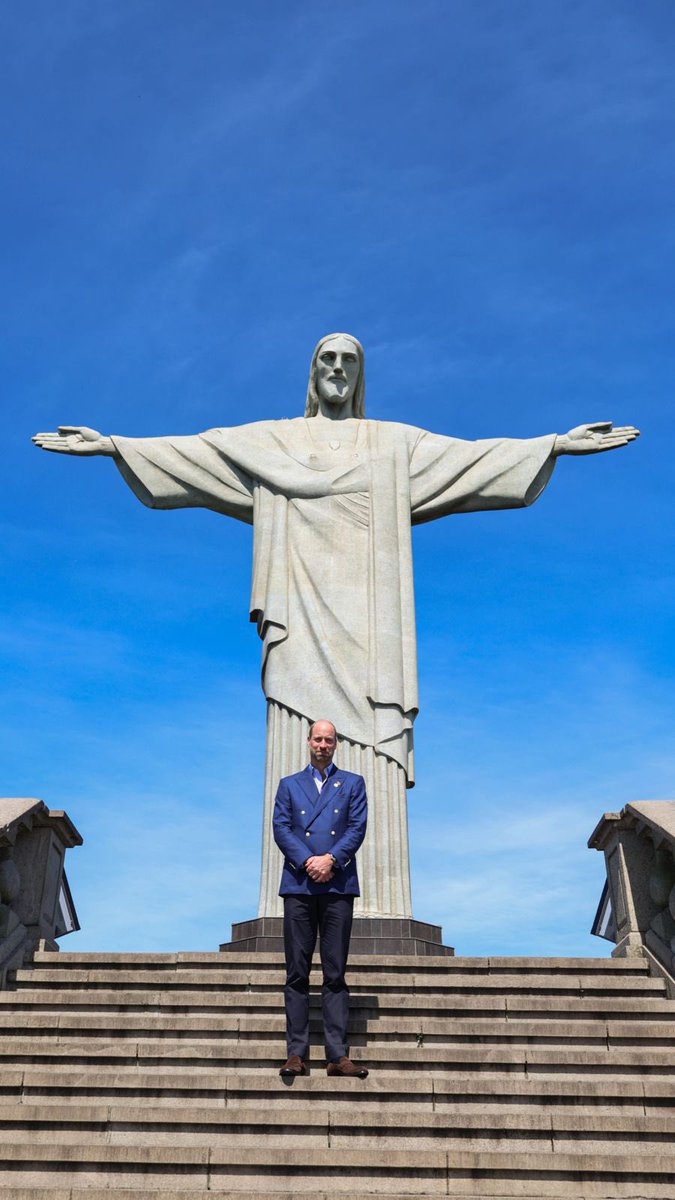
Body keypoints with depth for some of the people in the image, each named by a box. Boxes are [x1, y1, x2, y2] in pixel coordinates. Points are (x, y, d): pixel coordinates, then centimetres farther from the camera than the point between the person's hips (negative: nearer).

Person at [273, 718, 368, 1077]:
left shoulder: (353, 784, 15)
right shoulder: (289, 785, 16)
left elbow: (357, 828, 3)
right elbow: (280, 828, 4)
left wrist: (331, 859, -12)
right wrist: (307, 861, -11)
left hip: (338, 884, -1)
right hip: (298, 885, 1)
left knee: (335, 973, -1)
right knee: (297, 973, 0)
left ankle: (338, 1055, 0)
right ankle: (296, 1053, 3)